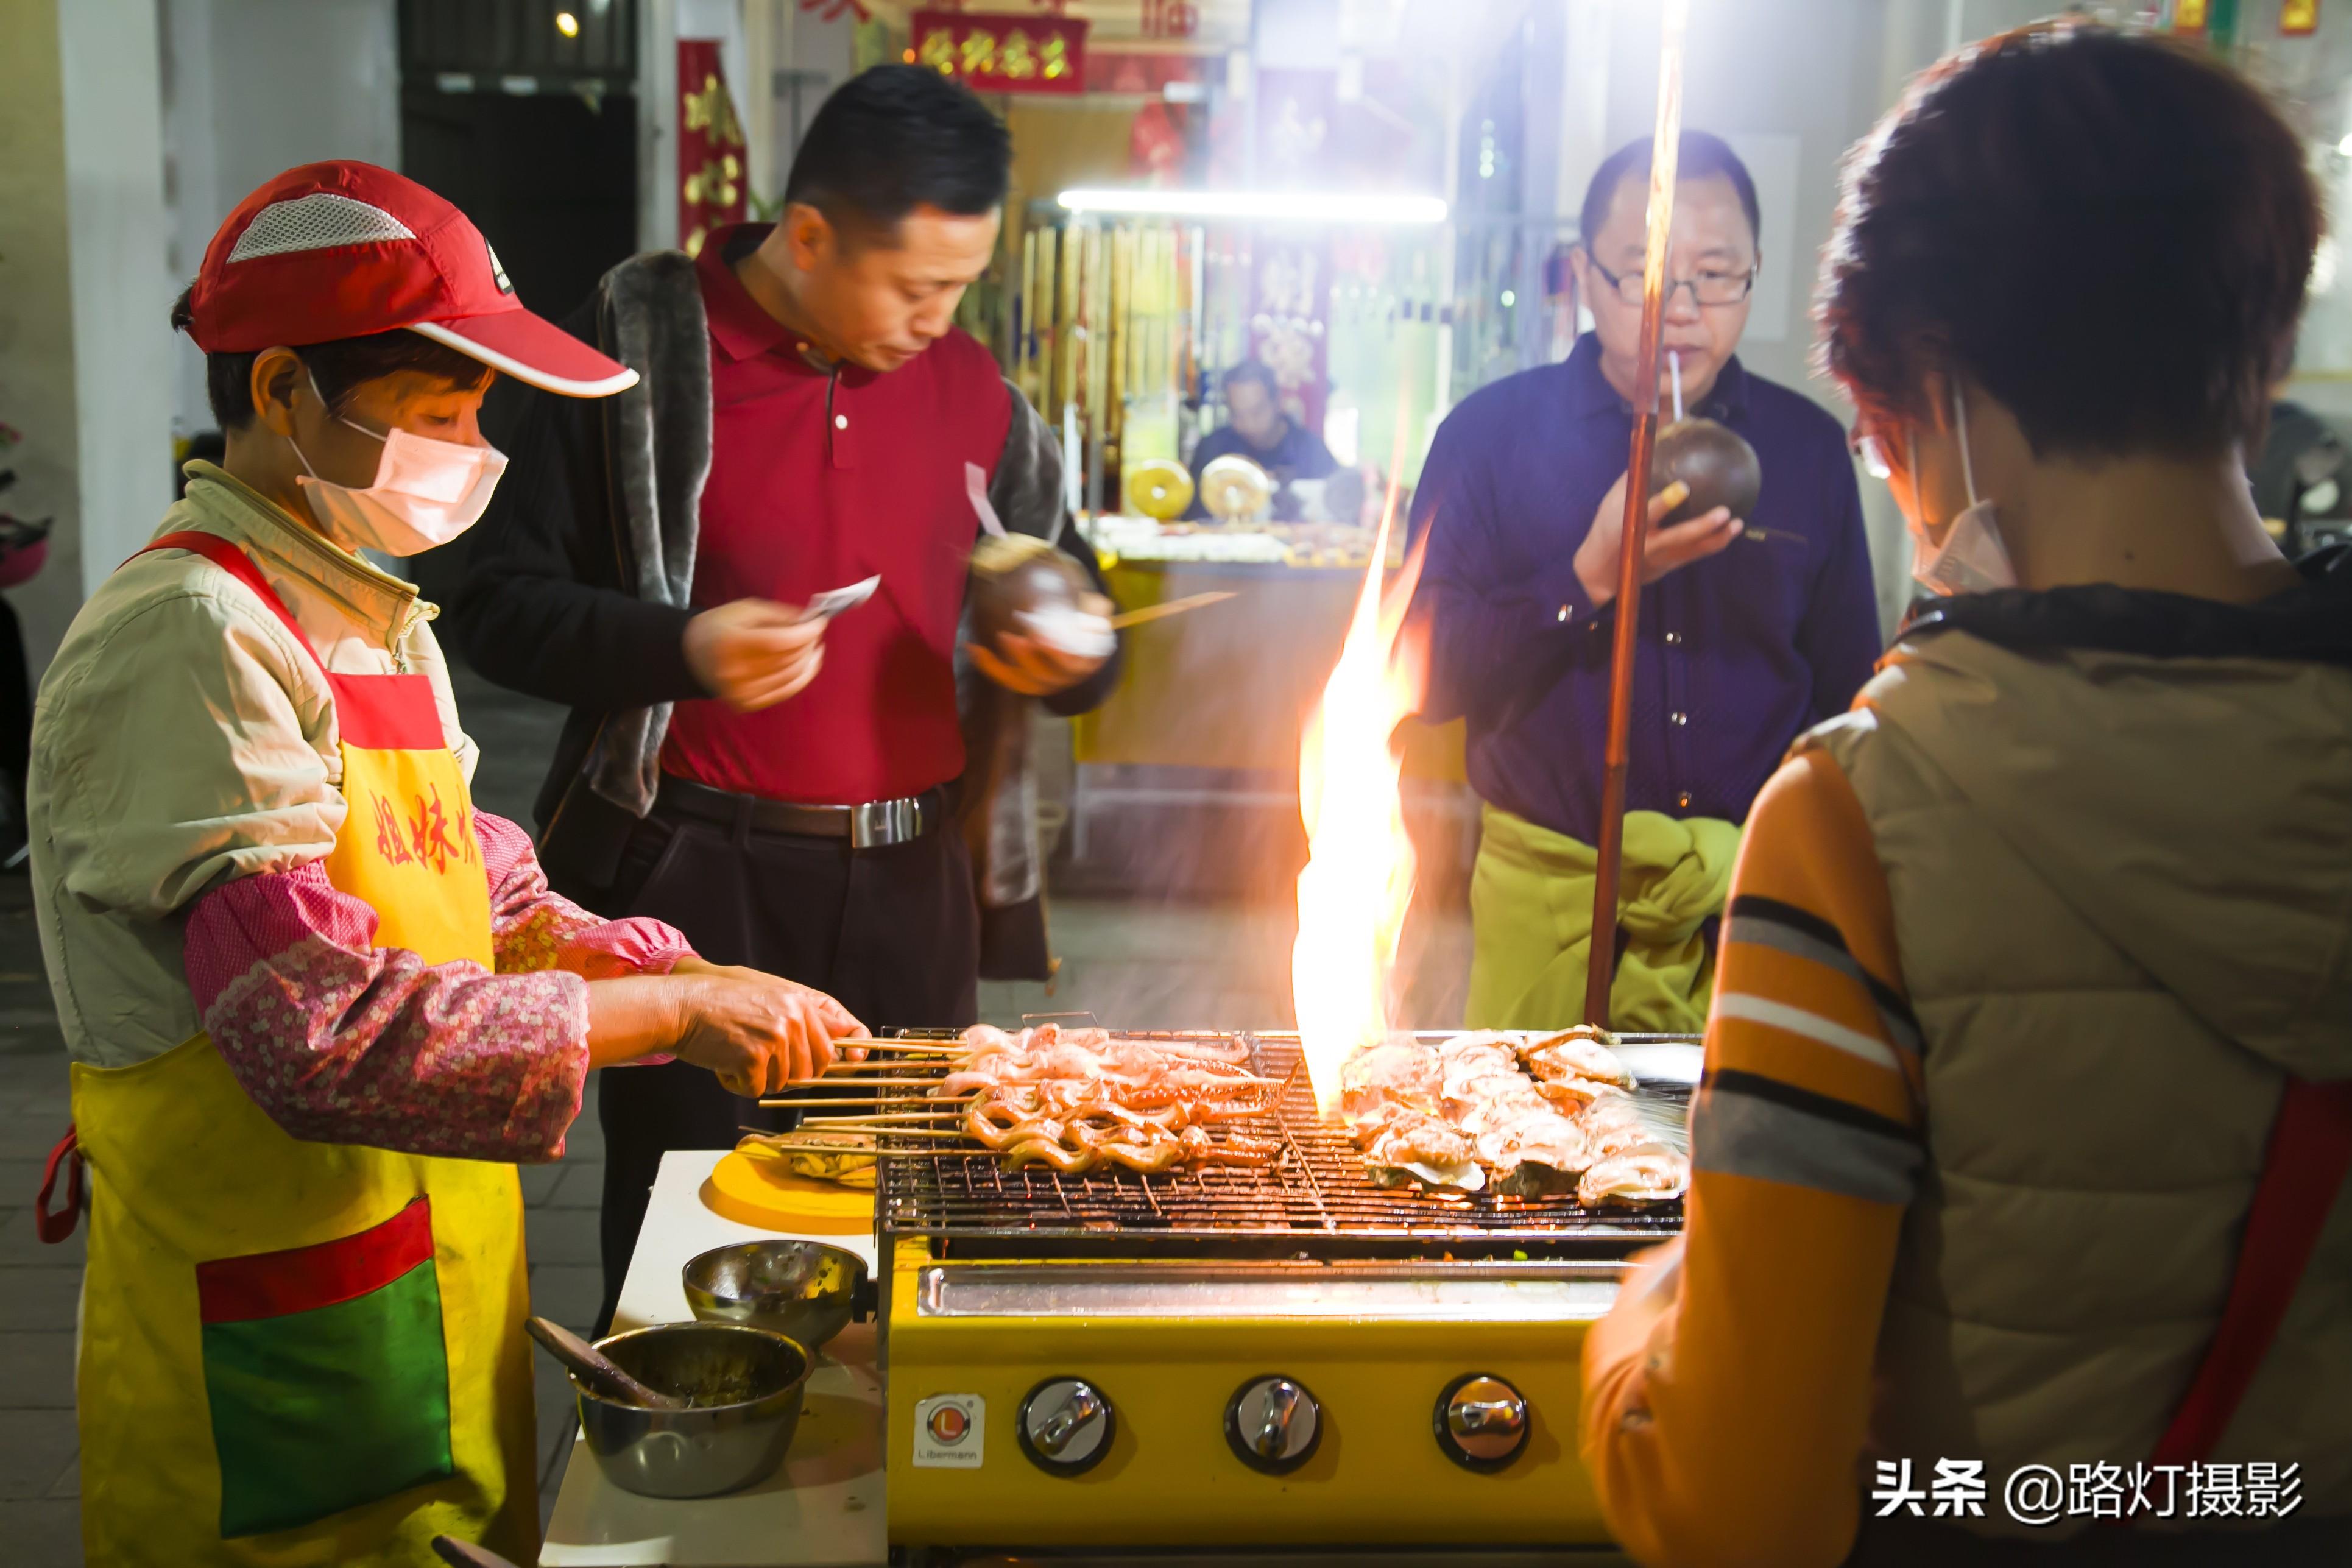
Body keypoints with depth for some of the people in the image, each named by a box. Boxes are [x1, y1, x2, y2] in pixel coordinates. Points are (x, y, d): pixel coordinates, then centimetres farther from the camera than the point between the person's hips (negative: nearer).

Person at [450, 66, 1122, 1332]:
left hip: (913, 886, 4)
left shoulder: (970, 387, 7)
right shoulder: (641, 346, -5)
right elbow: (503, 607, -4)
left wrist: (1073, 654, -3)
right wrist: (678, 650, -21)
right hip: (696, 880, -3)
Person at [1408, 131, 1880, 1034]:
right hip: (1551, 896, -1)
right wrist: (1591, 577, -18)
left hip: (1756, 897, 2)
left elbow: (1846, 691, 12)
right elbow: (1426, 675, -7)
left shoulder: (1808, 448, 5)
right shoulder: (1493, 432, -1)